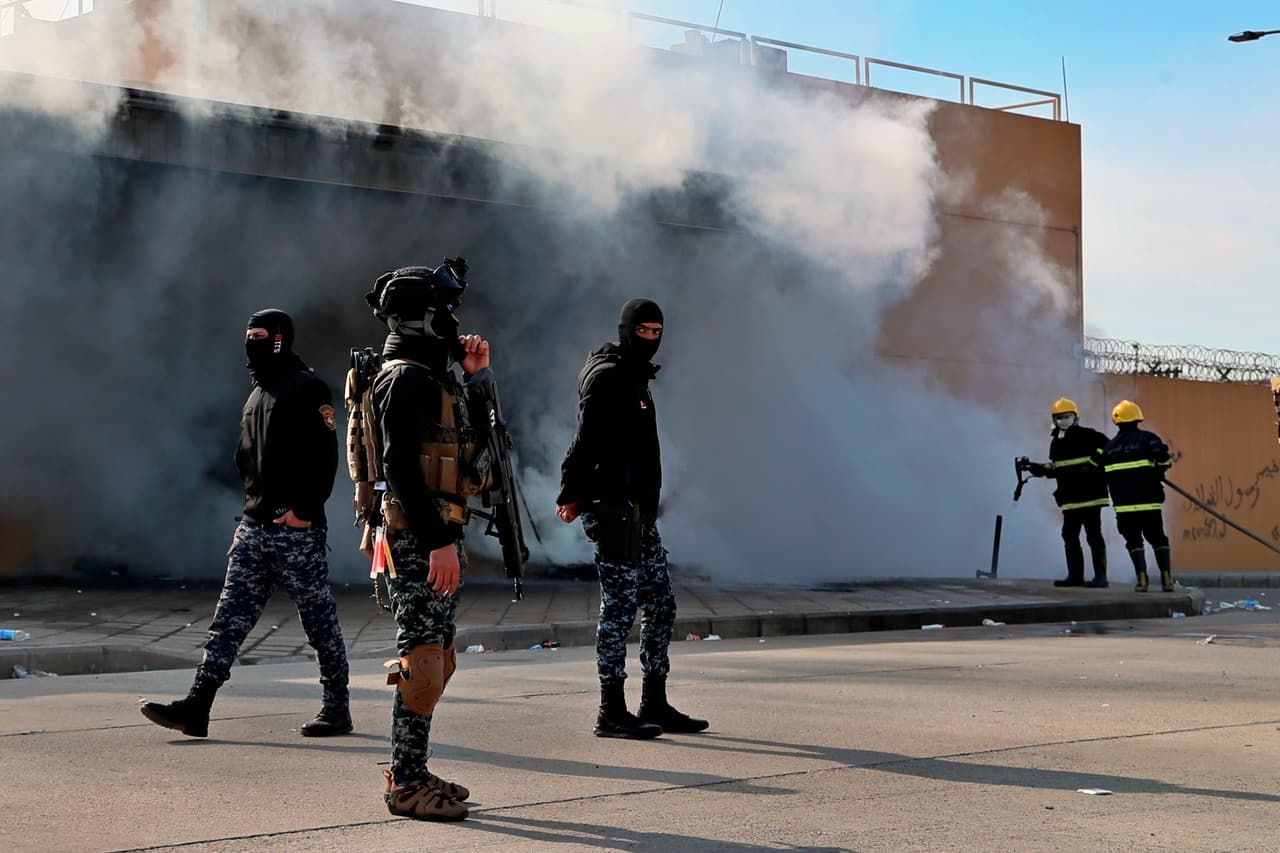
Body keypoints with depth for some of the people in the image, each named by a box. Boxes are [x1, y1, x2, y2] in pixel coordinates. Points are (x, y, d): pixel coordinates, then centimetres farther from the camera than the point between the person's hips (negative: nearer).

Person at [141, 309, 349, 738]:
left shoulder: (307, 388, -8)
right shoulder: (259, 392, 19)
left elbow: (325, 455, -15)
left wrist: (303, 508, -20)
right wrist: (255, 500, 14)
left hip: (296, 529, -8)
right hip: (254, 526, 8)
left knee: (320, 620, 2)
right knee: (230, 617, 3)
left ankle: (337, 708, 12)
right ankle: (196, 706, 1)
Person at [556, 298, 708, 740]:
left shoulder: (634, 377, 21)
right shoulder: (607, 376, -10)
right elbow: (587, 440, -18)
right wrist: (572, 496, -23)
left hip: (639, 512, 10)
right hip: (615, 510, -10)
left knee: (661, 604, 11)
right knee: (619, 606, -6)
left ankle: (655, 705, 17)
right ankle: (612, 713, -1)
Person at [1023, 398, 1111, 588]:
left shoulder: (1088, 436, -7)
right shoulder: (1056, 443, 15)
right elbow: (1054, 469, 20)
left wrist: (1098, 465, -19)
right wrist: (1038, 468, 5)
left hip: (1090, 494, -7)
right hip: (1069, 498, 7)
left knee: (1094, 536, -4)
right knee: (1070, 536, 9)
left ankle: (1100, 576, -1)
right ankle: (1075, 576, 16)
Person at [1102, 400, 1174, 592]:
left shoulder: (1109, 447, 12)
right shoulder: (1147, 438, 0)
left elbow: (1104, 475, 15)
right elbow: (1163, 457, -16)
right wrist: (1157, 474, 3)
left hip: (1123, 504, 1)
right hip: (1148, 502, -1)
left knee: (1134, 541, 8)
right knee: (1158, 539, 10)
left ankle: (1142, 578, -8)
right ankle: (1167, 579, 3)